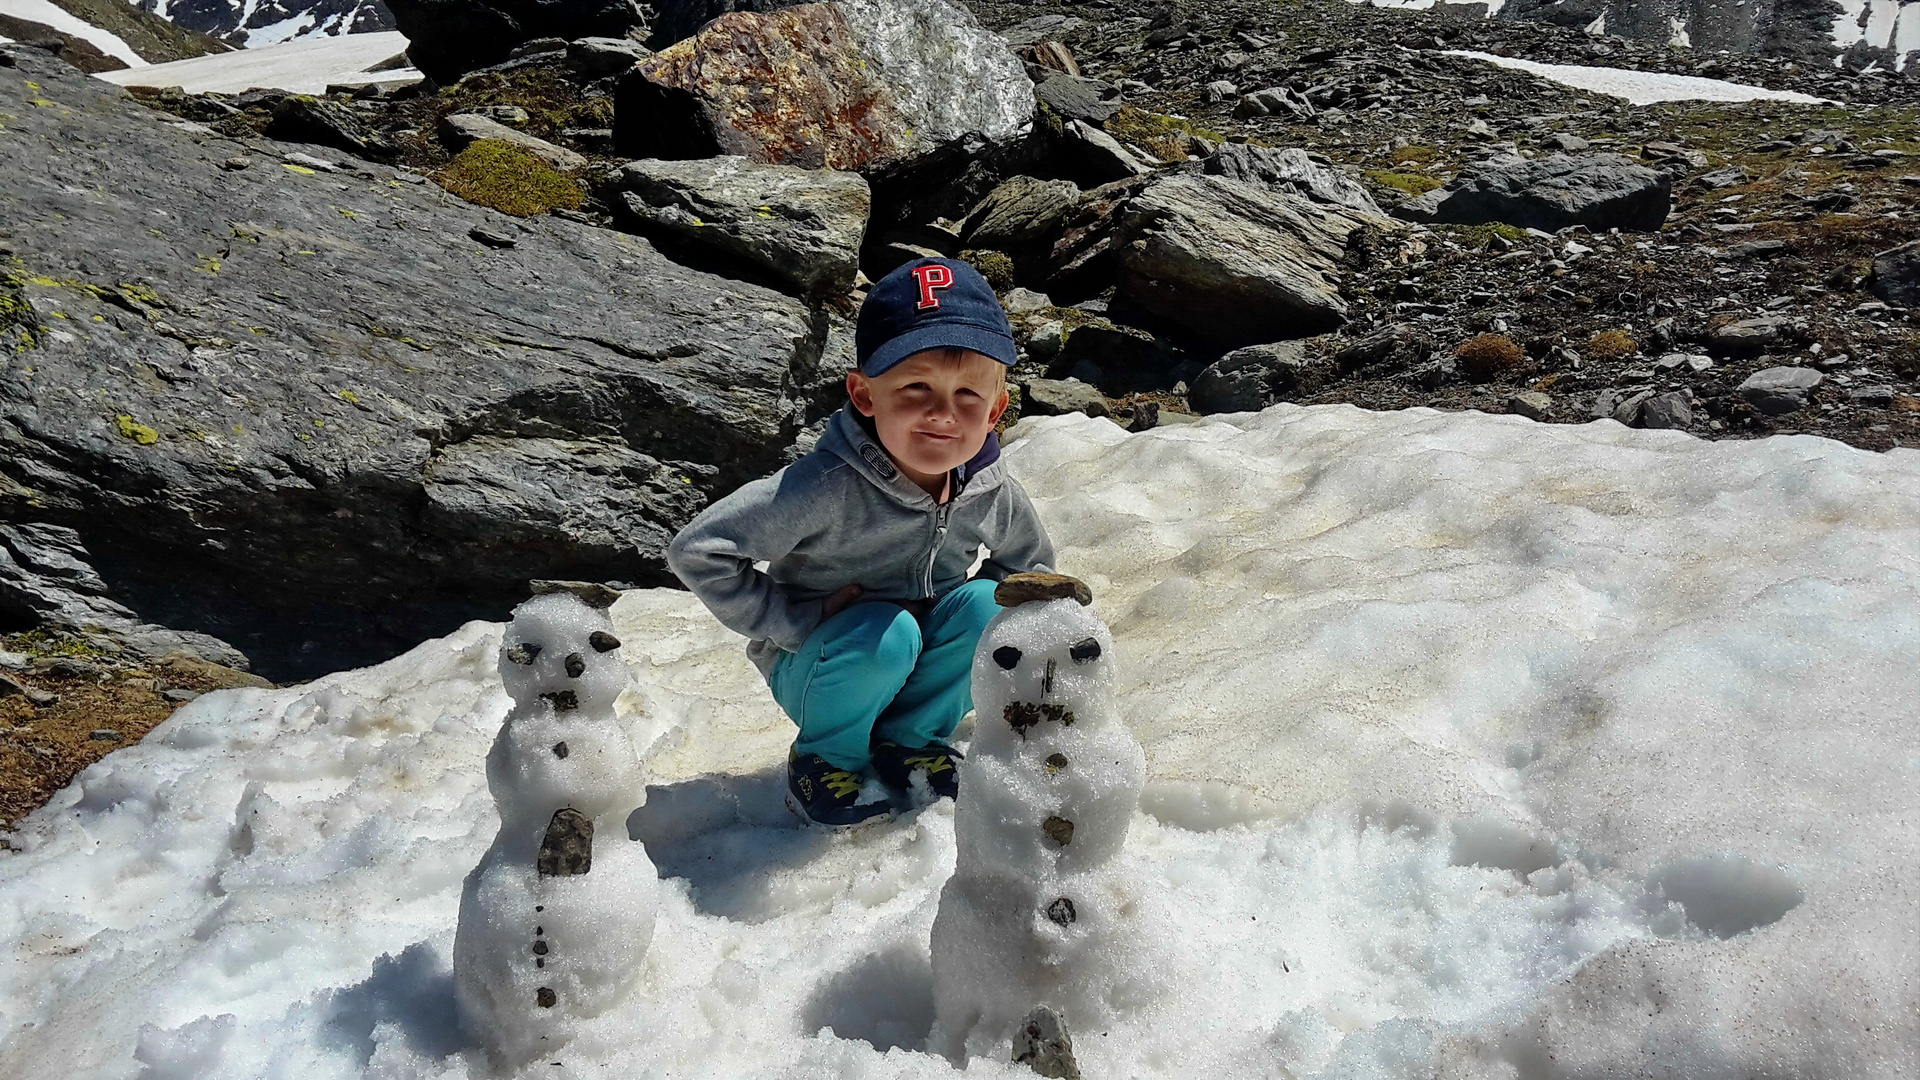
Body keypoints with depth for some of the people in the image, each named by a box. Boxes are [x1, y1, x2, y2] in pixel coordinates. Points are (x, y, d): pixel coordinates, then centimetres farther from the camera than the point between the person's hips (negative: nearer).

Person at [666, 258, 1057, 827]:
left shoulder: (993, 492, -14)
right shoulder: (830, 487, -30)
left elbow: (1034, 567, 9)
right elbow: (697, 549, -28)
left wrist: (985, 619, -9)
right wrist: (798, 621, -25)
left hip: (916, 671, 5)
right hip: (817, 664, -4)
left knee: (983, 604, -22)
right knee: (885, 631, -34)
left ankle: (908, 738, 2)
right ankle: (828, 754, -4)